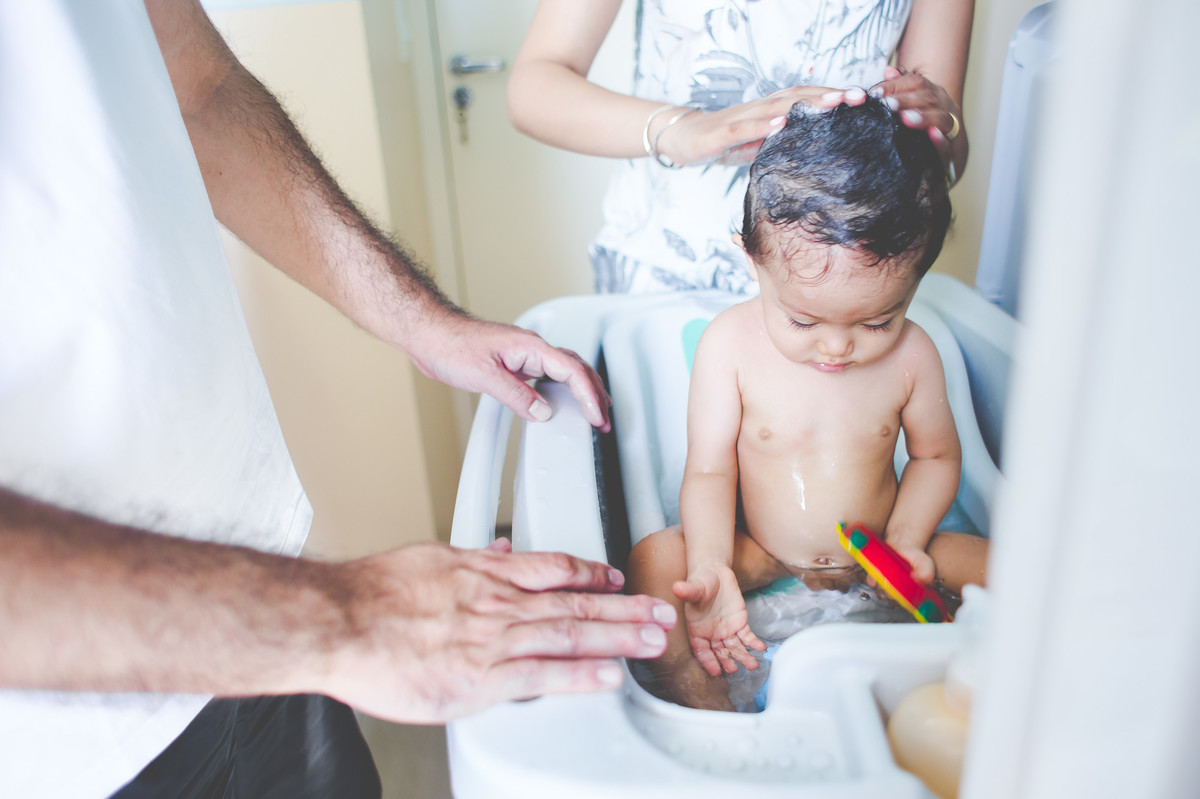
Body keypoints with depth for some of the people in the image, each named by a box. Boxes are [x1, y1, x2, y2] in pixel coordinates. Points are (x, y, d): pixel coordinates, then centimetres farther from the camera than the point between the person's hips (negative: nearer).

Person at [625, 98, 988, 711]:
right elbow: (709, 469, -16)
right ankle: (709, 717, -24)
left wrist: (905, 539, -13)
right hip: (758, 554, -1)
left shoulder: (911, 355, -12)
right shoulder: (729, 344, -18)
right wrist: (711, 568, -32)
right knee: (654, 561, -26)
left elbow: (936, 456, 3)